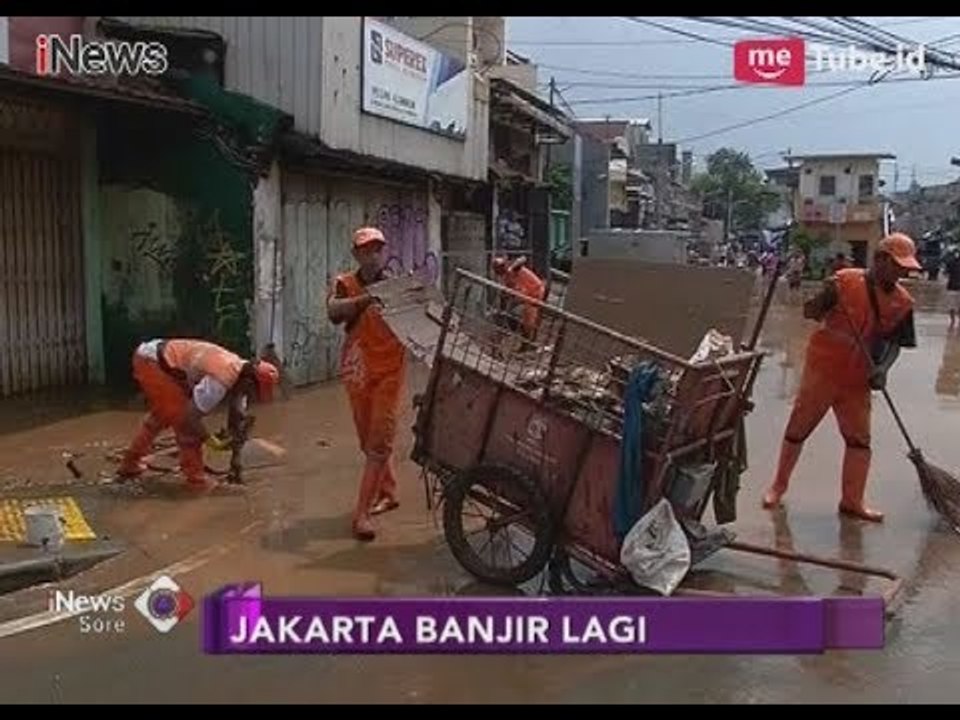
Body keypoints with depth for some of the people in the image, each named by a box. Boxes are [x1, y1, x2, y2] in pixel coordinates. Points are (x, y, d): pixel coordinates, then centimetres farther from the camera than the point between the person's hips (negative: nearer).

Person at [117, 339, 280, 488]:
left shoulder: (240, 373, 0)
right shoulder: (221, 380, -29)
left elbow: (237, 419, 10)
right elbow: (190, 418, -25)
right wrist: (216, 443, -12)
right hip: (151, 362, -10)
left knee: (161, 415, 26)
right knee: (183, 417, -8)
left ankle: (130, 464, 42)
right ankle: (196, 479, 1)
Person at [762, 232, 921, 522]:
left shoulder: (902, 301, -1)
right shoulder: (846, 281, -12)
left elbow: (894, 343, 0)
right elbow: (810, 314, -10)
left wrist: (882, 368, -17)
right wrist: (826, 297, -30)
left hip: (858, 378, 4)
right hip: (823, 368, -4)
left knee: (860, 438, 6)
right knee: (798, 427, 6)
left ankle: (852, 500, 18)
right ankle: (779, 485, 23)